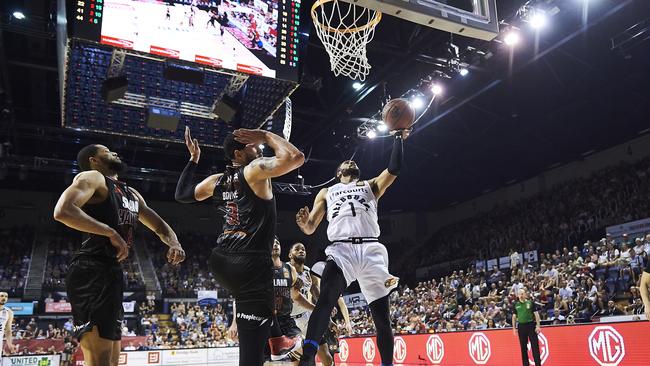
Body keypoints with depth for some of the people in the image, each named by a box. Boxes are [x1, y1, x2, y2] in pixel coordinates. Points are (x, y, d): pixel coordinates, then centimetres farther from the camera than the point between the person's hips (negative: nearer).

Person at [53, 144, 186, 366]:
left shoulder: (131, 194, 24)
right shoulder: (93, 178, -1)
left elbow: (159, 226, 29)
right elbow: (62, 211, -19)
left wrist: (174, 244, 7)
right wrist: (110, 232, -19)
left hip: (113, 273, 9)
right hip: (91, 272, -9)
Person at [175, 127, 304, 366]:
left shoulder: (217, 181, 14)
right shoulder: (256, 169, -6)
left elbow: (182, 194, 29)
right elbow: (296, 157, -18)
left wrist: (194, 157, 34)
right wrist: (266, 136, -3)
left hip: (220, 261, 8)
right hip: (249, 263, -8)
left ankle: (274, 338, 41)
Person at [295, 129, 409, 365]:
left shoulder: (371, 186, 26)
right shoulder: (326, 192, 26)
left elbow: (394, 169, 9)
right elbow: (310, 229, 19)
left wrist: (398, 138, 8)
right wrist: (304, 224, -5)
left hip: (371, 250, 2)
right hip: (341, 249, -1)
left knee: (382, 317, 3)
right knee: (325, 300, -29)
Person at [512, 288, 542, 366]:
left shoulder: (531, 303, 1)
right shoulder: (516, 305, 8)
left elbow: (536, 314, -1)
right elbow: (514, 317, 12)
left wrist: (538, 326, -10)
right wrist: (514, 328, 5)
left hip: (531, 325, -3)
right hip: (521, 326, 3)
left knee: (535, 346, -3)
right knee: (523, 347, 7)